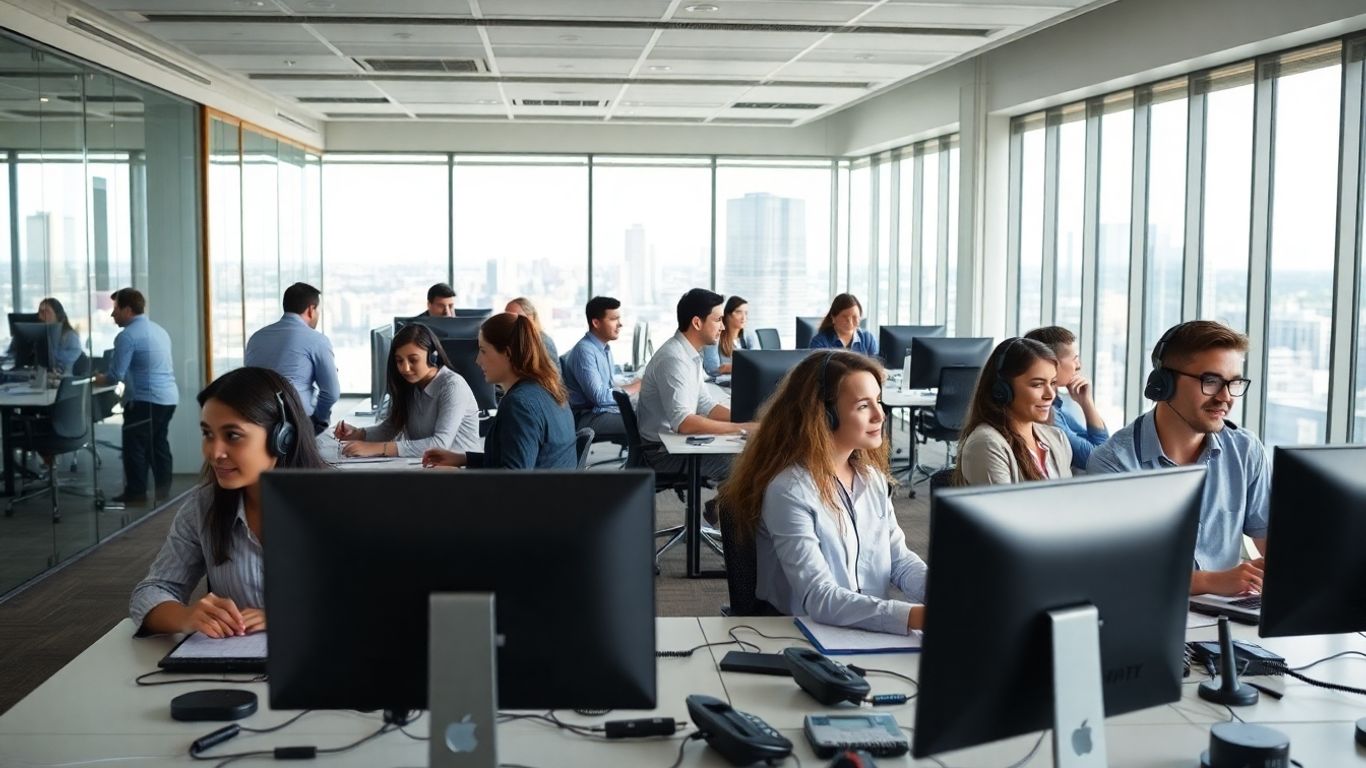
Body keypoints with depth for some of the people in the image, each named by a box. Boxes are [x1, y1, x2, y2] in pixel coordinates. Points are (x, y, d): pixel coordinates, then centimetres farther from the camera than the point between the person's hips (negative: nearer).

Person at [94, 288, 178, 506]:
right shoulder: (159, 330, 15)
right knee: (159, 443, 17)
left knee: (135, 446, -1)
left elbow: (116, 375, -16)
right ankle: (163, 490, 21)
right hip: (169, 396, 9)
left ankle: (136, 494, 2)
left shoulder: (127, 336, -13)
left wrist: (96, 380, 2)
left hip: (146, 400, -9)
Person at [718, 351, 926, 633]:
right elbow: (818, 599, -24)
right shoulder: (789, 490, -17)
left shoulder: (872, 477, 7)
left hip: (875, 632, 6)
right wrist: (918, 616, -35)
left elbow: (899, 559, 12)